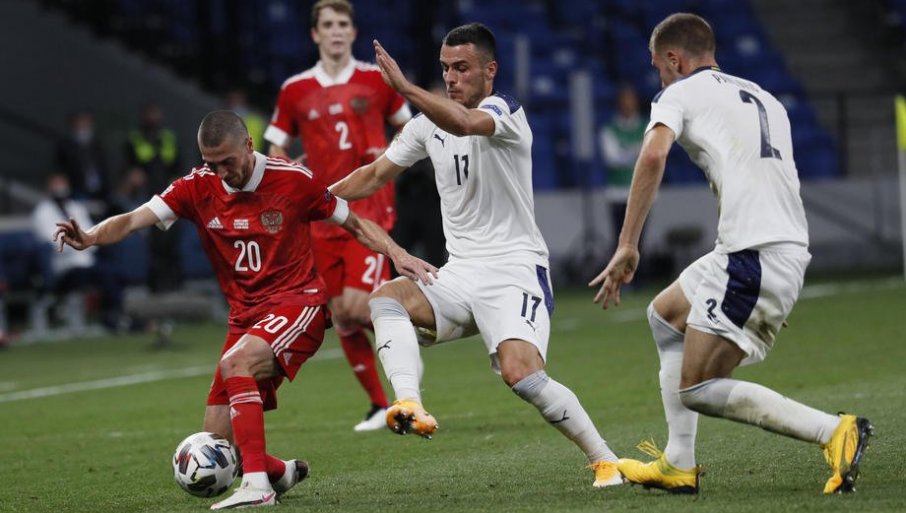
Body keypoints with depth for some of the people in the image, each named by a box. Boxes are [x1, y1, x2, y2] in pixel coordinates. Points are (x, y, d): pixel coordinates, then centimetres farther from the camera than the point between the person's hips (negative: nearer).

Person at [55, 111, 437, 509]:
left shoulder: (293, 181, -8)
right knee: (217, 447, -1)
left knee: (234, 364, -34)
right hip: (244, 316, 5)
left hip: (297, 305, -5)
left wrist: (397, 255, -12)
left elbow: (356, 224, 3)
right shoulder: (198, 187, -2)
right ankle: (281, 472, 30)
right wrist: (89, 237, -31)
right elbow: (134, 219, -13)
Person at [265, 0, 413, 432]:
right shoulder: (295, 91, 4)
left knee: (358, 304, -19)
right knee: (340, 315, 2)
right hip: (323, 218, 3)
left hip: (370, 210, -2)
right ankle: (379, 405, 14)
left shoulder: (376, 81, 2)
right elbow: (276, 154, 12)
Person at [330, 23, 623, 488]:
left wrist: (404, 88, -40)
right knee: (386, 297, -23)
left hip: (514, 271, -6)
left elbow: (464, 123, -34)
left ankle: (605, 461, -9)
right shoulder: (430, 122, 12)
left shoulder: (503, 112, -10)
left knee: (521, 374, -25)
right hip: (459, 275, 6)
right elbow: (376, 175, 20)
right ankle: (410, 406, -40)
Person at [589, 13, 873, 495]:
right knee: (665, 314, 26)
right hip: (791, 249, 9)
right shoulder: (764, 99, 26)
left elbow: (654, 154, -14)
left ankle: (836, 431, -12)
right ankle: (679, 465, 21)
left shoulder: (681, 93, 4)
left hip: (751, 254, -9)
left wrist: (627, 246, -15)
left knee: (697, 391, -4)